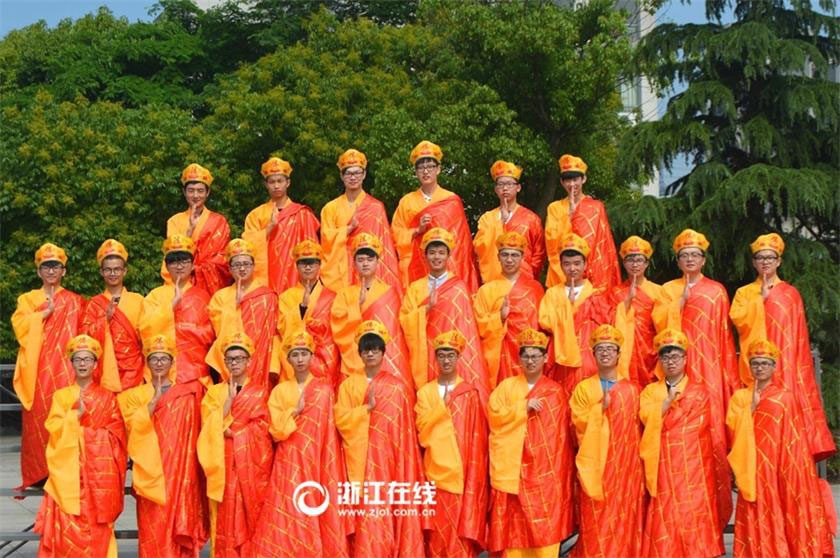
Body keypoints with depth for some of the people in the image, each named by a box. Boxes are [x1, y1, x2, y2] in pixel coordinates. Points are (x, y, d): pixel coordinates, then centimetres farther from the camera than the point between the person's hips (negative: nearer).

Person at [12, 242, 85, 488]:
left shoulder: (74, 301, 13)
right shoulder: (27, 299, 16)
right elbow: (19, 325, 0)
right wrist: (45, 313, -7)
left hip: (64, 368, -1)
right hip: (37, 369, 1)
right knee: (38, 418, -4)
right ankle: (39, 473, 3)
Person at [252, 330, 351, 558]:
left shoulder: (325, 389, 4)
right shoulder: (280, 390, 7)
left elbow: (329, 431, 3)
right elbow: (275, 430, 0)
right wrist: (295, 411, -11)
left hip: (316, 463, -1)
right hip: (289, 463, 1)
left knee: (316, 517, -5)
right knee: (289, 517, -5)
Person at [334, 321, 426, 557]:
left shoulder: (398, 387, 7)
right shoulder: (349, 384, 9)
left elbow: (407, 429, 4)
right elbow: (340, 419, -2)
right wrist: (367, 408, -12)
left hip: (389, 457, 0)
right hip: (362, 459, 0)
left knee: (393, 511, -5)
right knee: (368, 513, -7)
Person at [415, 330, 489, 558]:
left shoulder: (470, 393, 3)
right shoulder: (425, 392, 7)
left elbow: (478, 437, 1)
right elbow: (423, 431, -4)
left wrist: (474, 476, -6)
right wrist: (444, 404, -14)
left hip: (462, 473, -1)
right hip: (435, 472, 1)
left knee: (462, 533, -2)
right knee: (437, 534, 4)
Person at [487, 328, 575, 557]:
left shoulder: (556, 391, 6)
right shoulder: (507, 386, 9)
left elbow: (563, 432, 3)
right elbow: (494, 414, -2)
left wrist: (561, 470, -4)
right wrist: (523, 407, -11)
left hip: (545, 470, 0)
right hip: (514, 469, 1)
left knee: (546, 525, -3)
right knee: (515, 524, -1)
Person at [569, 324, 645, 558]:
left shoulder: (631, 389, 10)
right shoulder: (583, 388, 7)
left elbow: (637, 427, 8)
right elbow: (579, 421, -4)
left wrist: (639, 464, 3)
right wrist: (601, 407, -16)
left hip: (625, 465, 1)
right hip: (595, 464, -1)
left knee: (624, 519, 0)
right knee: (596, 522, -5)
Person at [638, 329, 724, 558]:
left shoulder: (699, 391, 10)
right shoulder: (650, 391, 13)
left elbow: (698, 424, 0)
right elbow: (646, 418, -5)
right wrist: (669, 400, -13)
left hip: (693, 464, -1)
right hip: (664, 465, 1)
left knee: (695, 510, -7)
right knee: (665, 516, -5)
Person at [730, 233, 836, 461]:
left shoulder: (791, 293, 12)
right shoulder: (744, 293, 13)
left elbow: (799, 332, 9)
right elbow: (738, 319, -5)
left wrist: (801, 363, -1)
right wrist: (761, 298, -4)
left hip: (786, 363, 0)